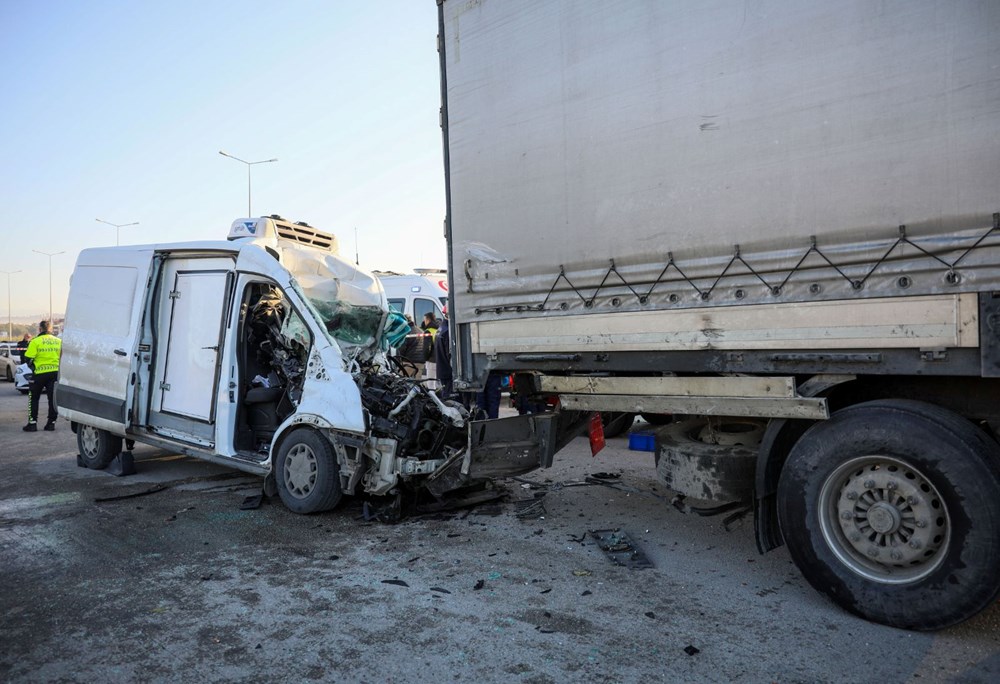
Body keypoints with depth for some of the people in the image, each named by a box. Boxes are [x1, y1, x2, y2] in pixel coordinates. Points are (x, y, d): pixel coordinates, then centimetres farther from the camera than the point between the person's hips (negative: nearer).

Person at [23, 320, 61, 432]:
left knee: (33, 398, 10)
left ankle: (32, 423, 7)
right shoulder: (58, 341, 6)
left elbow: (28, 358, -8)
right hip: (55, 373, 3)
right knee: (53, 398, 6)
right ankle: (51, 423, 7)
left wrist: (32, 366, 8)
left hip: (40, 373, -3)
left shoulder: (36, 341, -7)